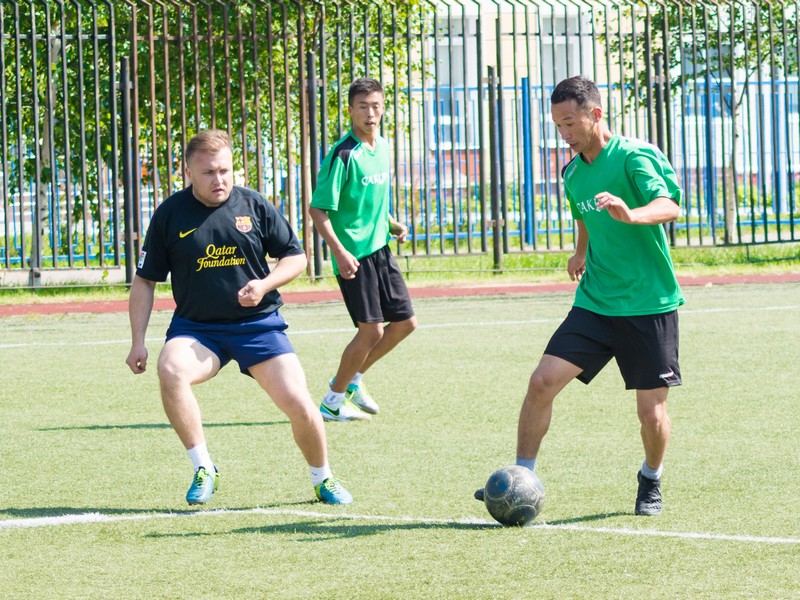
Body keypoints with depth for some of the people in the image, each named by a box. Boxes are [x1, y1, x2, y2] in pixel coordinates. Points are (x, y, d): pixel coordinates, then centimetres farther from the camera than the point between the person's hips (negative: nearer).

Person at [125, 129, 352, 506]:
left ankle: (322, 479, 20)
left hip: (259, 323, 1)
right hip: (195, 327, 0)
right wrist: (138, 342, -3)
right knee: (170, 369, -33)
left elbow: (295, 257, 7)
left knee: (299, 405, -11)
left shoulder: (254, 205, -1)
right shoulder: (170, 214, -2)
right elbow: (145, 280, 4)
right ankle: (203, 470, -19)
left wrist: (266, 284, -13)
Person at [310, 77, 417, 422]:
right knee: (371, 330, -8)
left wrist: (391, 224, 9)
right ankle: (333, 401, 7)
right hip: (353, 256, -8)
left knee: (405, 322, 9)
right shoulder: (343, 155, -16)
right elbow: (318, 210, -18)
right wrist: (339, 251, -26)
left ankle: (350, 378, 25)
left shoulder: (382, 147, 10)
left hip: (380, 250, 8)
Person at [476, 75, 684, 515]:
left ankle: (650, 482, 27)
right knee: (542, 381, -10)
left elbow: (669, 206, -29)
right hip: (595, 301, 5)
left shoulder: (636, 157, -13)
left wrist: (630, 215, -48)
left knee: (652, 413, -2)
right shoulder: (573, 173, 9)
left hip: (649, 306, -5)